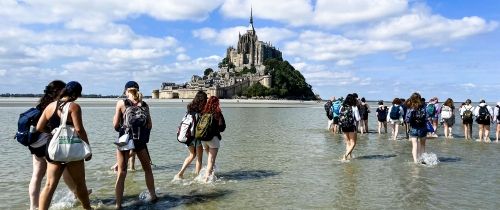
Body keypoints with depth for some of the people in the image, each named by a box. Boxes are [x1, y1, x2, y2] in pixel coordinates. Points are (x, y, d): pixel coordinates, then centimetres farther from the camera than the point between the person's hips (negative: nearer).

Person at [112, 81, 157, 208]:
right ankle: (153, 196, 27)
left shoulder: (121, 103, -3)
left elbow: (116, 125, -6)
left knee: (121, 173, 6)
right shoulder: (144, 105, 2)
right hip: (140, 140, 2)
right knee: (147, 168, 20)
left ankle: (118, 205, 5)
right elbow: (149, 125, 0)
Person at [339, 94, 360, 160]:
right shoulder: (354, 108, -10)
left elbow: (340, 117, 6)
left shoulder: (342, 107, 2)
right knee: (353, 143, 4)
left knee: (348, 143, 16)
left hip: (343, 127, 5)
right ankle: (345, 155, -13)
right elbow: (358, 119, -8)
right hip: (352, 127, -4)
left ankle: (350, 156, 17)